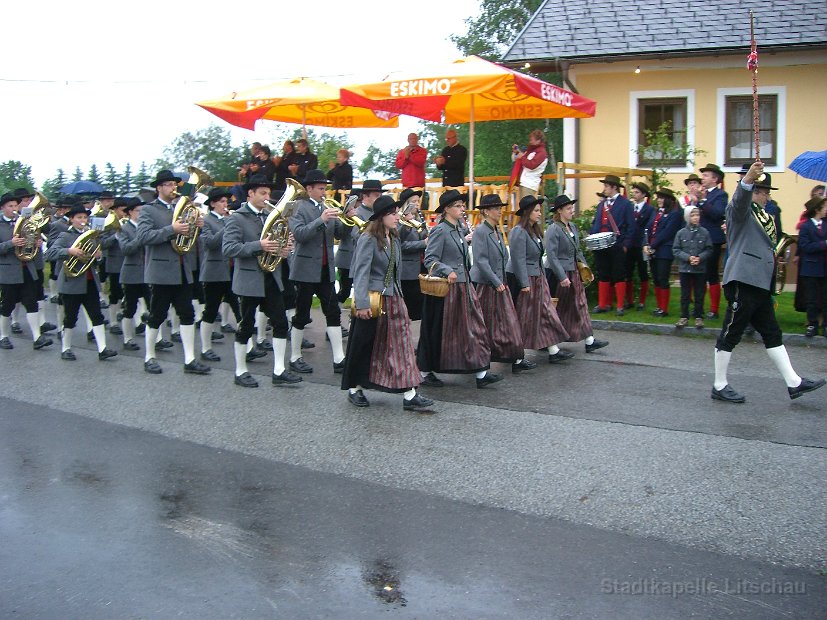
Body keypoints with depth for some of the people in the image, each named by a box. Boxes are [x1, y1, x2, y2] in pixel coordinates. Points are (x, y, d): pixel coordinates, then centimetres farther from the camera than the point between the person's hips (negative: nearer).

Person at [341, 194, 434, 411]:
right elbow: (361, 272, -17)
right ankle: (354, 389, 22)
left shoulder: (394, 239, 12)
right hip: (373, 300, -7)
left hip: (393, 300, 7)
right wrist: (361, 303, -23)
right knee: (364, 346, 5)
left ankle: (409, 395, 0)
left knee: (401, 344, 1)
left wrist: (399, 296, 17)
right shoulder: (368, 239, -12)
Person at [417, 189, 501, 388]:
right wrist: (448, 271, -32)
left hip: (462, 287, 8)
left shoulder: (459, 231, 13)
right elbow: (430, 260, -19)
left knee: (473, 327, 4)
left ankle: (481, 373, 7)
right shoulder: (439, 230, -13)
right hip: (444, 288, -8)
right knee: (438, 332, 3)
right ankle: (424, 372, 18)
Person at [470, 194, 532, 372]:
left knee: (509, 321, 5)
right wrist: (496, 282, -19)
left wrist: (502, 280, 11)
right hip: (486, 285, -8)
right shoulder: (480, 231, -13)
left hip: (500, 283, 8)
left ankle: (517, 359, 9)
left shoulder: (497, 231, 12)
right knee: (486, 324, 1)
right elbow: (481, 260, -19)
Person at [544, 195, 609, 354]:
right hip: (560, 274, -8)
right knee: (558, 309, 2)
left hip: (574, 273, 8)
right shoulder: (553, 230, -15)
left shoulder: (572, 227, 10)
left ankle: (589, 341, 11)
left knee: (580, 305, 7)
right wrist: (562, 277, -22)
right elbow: (552, 256, -20)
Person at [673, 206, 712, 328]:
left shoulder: (704, 232, -4)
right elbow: (676, 250, -3)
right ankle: (684, 317, 16)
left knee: (699, 295, 7)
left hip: (700, 269, 0)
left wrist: (700, 258, -16)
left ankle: (699, 317, 17)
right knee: (685, 294, 8)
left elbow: (708, 249, -1)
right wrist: (688, 257, -14)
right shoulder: (681, 233, -4)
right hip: (684, 268, 0)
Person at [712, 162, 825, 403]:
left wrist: (772, 256, 15)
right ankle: (719, 387, 5)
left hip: (760, 283, 9)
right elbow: (740, 199, -30)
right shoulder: (739, 211, -6)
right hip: (743, 281, -9)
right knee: (731, 333, -3)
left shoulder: (764, 216, 22)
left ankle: (793, 383, 17)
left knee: (772, 334, 12)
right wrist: (748, 178, -47)